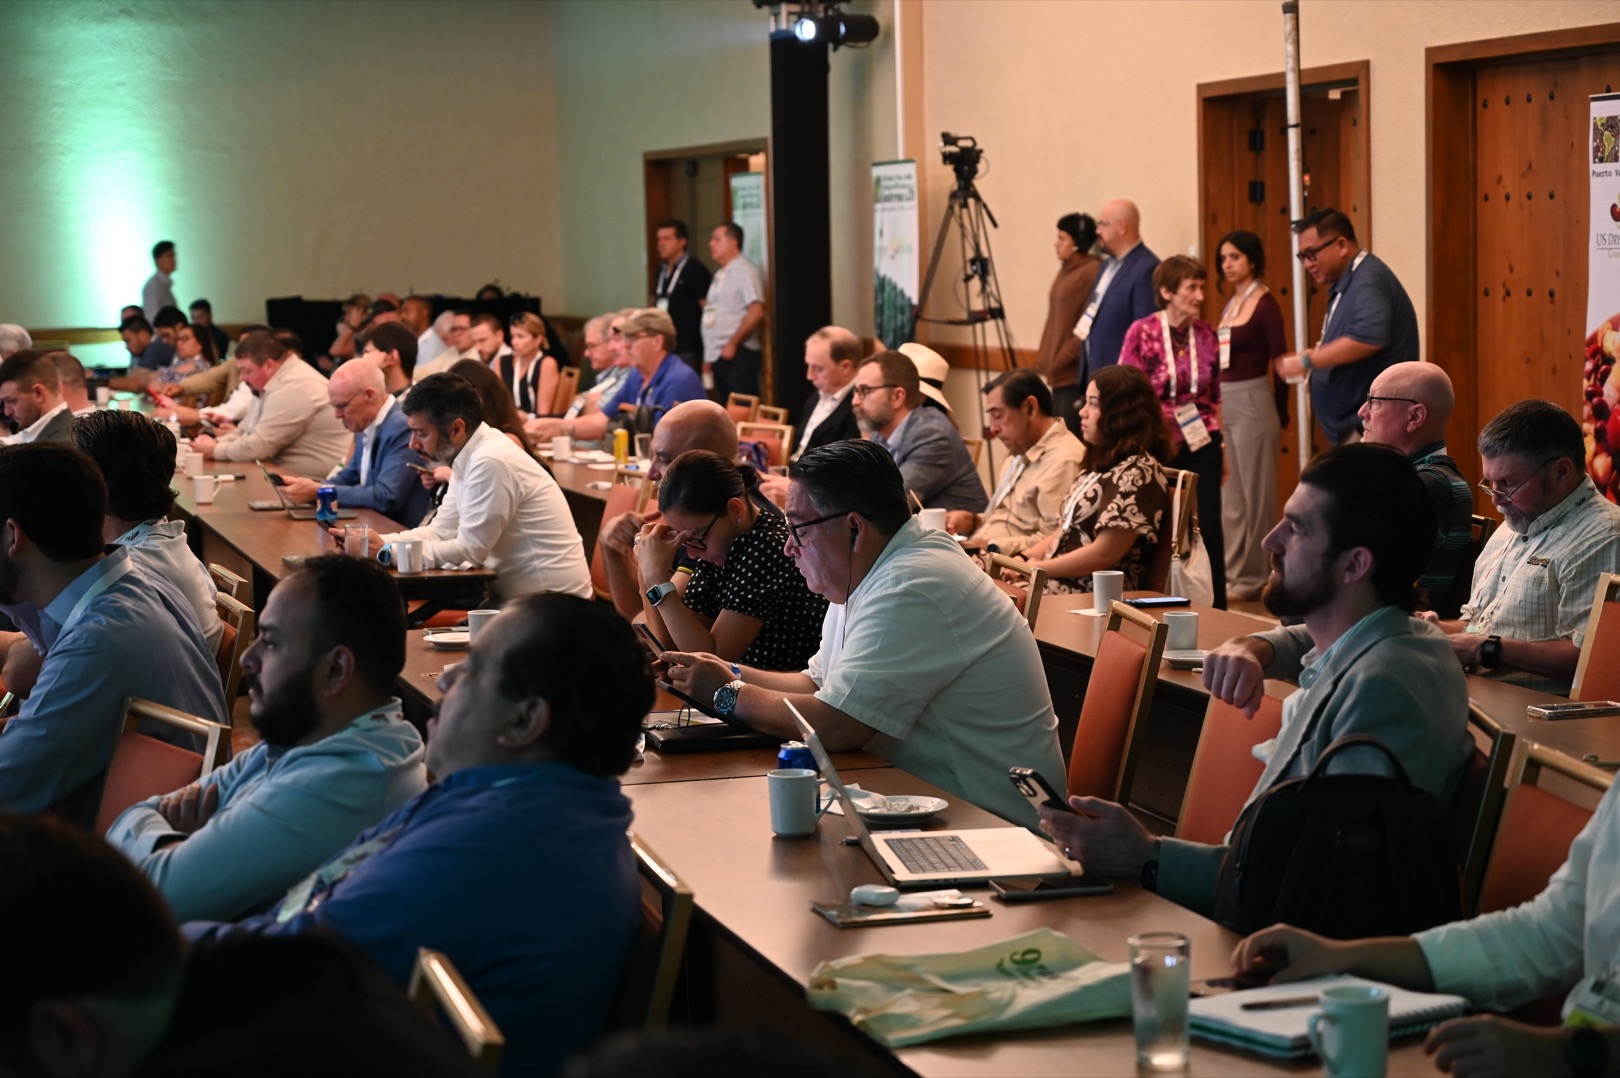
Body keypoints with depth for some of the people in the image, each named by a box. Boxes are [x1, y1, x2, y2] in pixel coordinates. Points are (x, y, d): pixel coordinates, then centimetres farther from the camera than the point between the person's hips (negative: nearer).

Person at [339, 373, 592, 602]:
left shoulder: (492, 461, -21)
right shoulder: (469, 456, 7)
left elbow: (469, 550, -19)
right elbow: (441, 531, 11)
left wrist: (387, 551, -12)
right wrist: (378, 542, -3)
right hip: (518, 592, 8)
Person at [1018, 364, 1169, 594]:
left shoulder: (1138, 473, -13)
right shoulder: (1100, 464, 17)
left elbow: (1104, 553, -19)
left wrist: (1036, 568, -11)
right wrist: (1024, 558, 3)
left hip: (1098, 597, -9)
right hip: (1059, 583, 9)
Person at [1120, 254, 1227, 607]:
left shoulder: (1205, 334, 5)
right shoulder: (1142, 332, -6)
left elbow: (1215, 398, 14)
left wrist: (1221, 449, 16)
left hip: (1201, 446, 3)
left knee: (1208, 528, 1)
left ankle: (1216, 610, 9)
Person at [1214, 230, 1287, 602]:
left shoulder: (1265, 305, -10)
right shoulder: (1230, 304, 13)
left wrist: (1280, 418, -4)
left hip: (1252, 402, -8)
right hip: (1223, 403, 8)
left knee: (1255, 494, 1)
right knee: (1229, 495, 11)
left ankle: (1253, 577, 7)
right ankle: (1233, 573, 18)